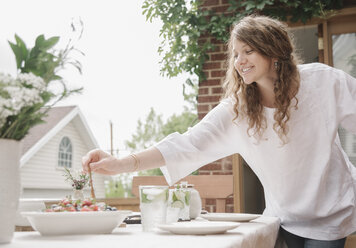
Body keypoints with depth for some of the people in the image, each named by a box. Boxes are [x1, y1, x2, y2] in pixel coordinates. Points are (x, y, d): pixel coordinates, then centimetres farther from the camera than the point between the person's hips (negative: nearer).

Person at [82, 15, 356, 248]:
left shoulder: (323, 81, -15)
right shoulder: (235, 109, -14)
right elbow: (188, 144, -24)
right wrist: (123, 164, -37)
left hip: (329, 214, -1)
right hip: (283, 215, 1)